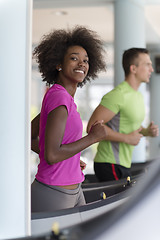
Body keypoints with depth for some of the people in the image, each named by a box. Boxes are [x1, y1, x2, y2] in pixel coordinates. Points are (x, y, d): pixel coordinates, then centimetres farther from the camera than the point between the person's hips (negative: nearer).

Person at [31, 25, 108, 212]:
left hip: (72, 191, 10)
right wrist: (93, 137, -15)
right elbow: (51, 155, -26)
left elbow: (30, 138, 20)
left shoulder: (55, 96, 10)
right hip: (52, 198, -10)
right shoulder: (59, 97, -18)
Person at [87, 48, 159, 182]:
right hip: (110, 166, -10)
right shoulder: (118, 95, -17)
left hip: (123, 165, 10)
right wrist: (126, 138, -20)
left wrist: (147, 131, 6)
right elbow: (92, 127, -22)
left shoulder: (138, 96, 15)